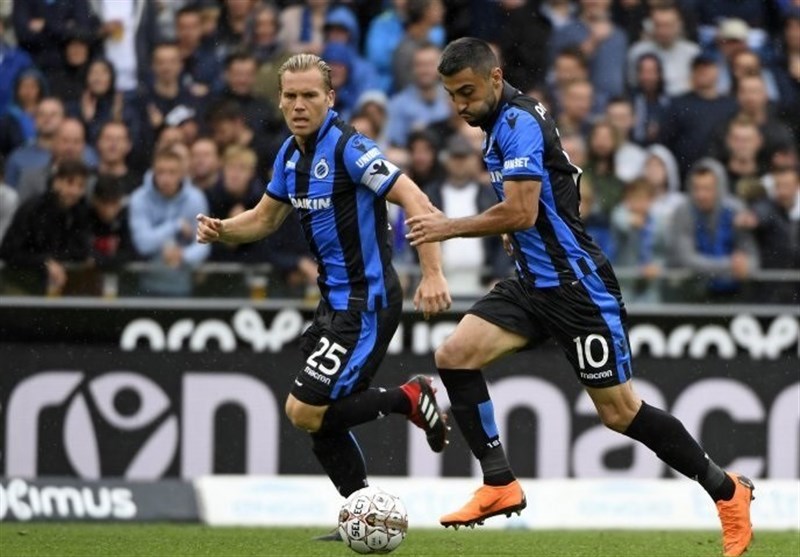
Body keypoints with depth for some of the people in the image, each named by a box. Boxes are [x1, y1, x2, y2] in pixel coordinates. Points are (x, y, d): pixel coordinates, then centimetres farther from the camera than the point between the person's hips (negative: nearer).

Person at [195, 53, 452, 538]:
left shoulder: (347, 147, -17)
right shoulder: (292, 153, 9)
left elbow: (415, 201, -23)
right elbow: (265, 219, 22)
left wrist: (433, 273, -32)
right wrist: (220, 230, 1)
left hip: (366, 302, -9)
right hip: (336, 302, 9)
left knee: (306, 412, -12)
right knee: (320, 417, 10)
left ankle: (410, 398, 3)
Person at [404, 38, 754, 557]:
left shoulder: (520, 123, -18)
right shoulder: (504, 121, 12)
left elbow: (520, 213, -28)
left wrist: (449, 228, -18)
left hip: (576, 287, -9)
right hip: (533, 284, 9)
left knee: (620, 411, -4)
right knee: (454, 355, -9)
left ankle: (727, 491, 11)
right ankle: (500, 484, -6)